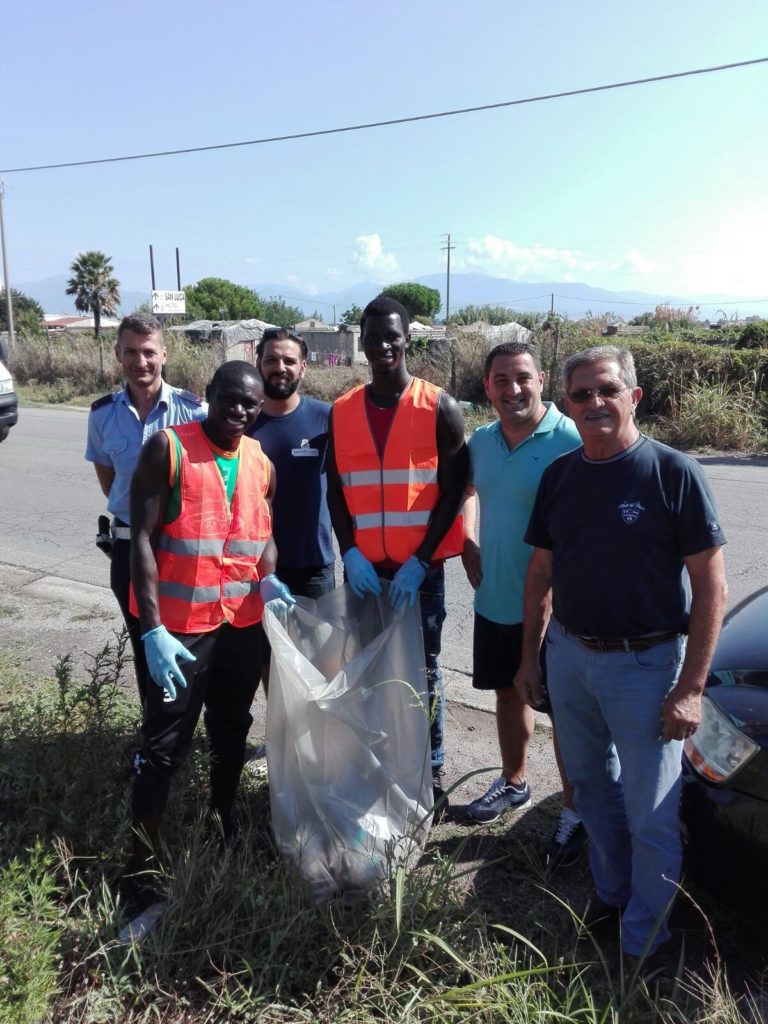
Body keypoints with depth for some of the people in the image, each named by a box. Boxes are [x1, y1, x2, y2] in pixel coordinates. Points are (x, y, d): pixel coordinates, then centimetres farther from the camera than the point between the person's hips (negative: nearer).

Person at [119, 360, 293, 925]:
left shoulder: (262, 464, 4)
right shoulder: (167, 449, -12)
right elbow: (142, 539, -16)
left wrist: (268, 579, -7)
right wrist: (153, 630, -22)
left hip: (244, 621, 6)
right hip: (180, 626, -5)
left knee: (233, 731, 21)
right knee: (164, 746, 2)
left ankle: (225, 823, 44)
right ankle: (139, 866, 17)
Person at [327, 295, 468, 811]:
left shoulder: (440, 407, -4)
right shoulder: (342, 411, 6)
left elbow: (453, 493, -5)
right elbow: (335, 492, 9)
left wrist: (418, 561, -12)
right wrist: (350, 553, -5)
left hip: (420, 569, -3)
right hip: (362, 569, 3)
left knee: (423, 672, 8)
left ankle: (431, 776, 23)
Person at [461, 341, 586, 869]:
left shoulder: (571, 440, -16)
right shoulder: (481, 441, 3)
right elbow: (467, 491, 22)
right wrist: (468, 547, 10)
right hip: (494, 600, 6)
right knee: (509, 692, 21)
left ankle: (574, 811, 25)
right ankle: (513, 782, 42)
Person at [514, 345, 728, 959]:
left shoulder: (674, 474, -12)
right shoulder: (559, 475, 3)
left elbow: (711, 588, -12)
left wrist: (690, 687, -15)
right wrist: (531, 655, 10)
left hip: (645, 663, -5)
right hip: (569, 656, 5)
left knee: (651, 816, 6)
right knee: (592, 789, 20)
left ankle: (643, 945, 26)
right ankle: (611, 893, 43)